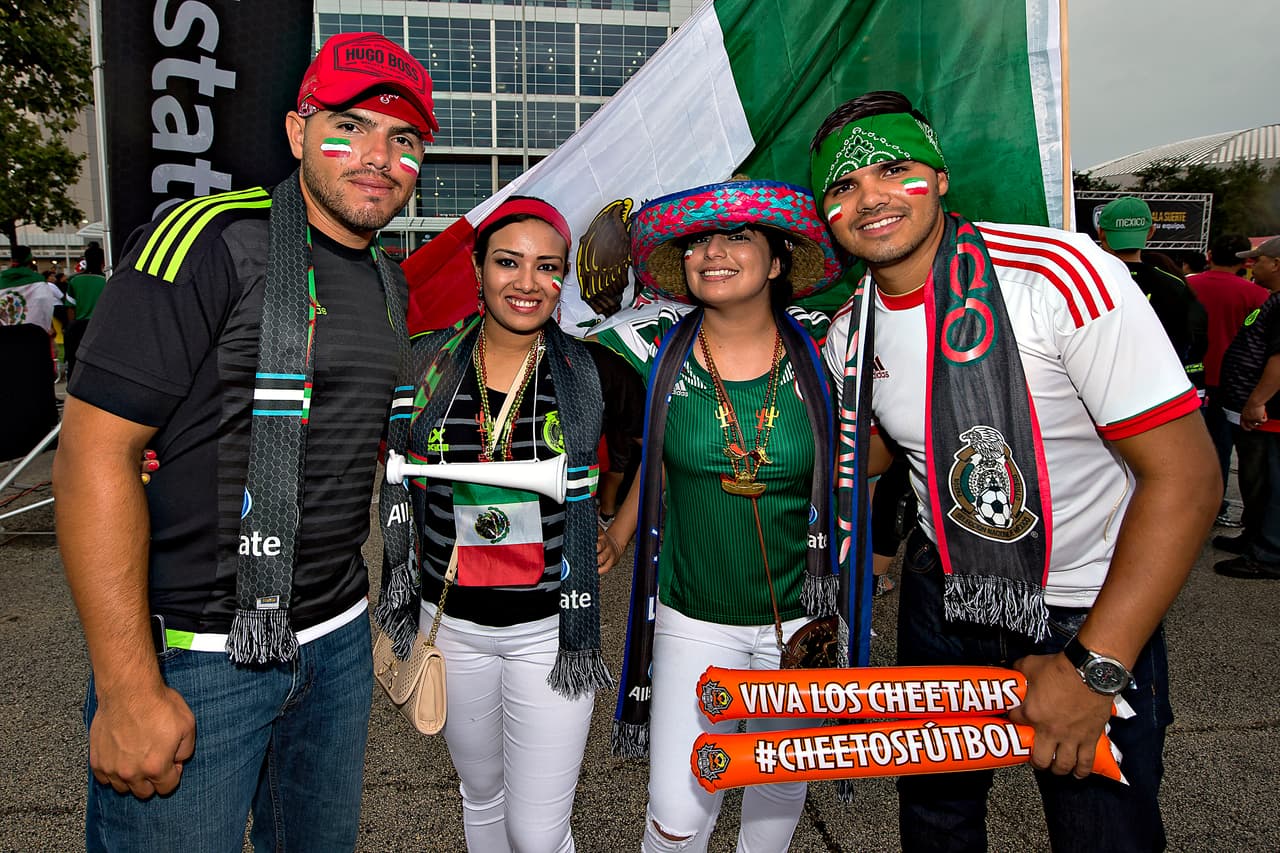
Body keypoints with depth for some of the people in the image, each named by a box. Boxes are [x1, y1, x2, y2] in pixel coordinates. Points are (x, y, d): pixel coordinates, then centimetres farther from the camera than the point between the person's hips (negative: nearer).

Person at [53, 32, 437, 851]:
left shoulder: (392, 285, 8)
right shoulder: (209, 243, -15)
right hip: (192, 652, -6)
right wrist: (128, 690, -19)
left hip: (337, 638, 7)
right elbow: (96, 452, -18)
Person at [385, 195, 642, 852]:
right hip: (451, 621, 2)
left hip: (553, 625, -2)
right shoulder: (425, 363, -5)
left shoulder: (596, 373, -8)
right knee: (480, 794, 23)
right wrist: (417, 545, 6)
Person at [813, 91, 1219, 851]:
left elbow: (1184, 475, -24)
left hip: (1096, 613, -4)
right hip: (945, 593, 5)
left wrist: (1093, 667, -25)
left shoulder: (1063, 275, -25)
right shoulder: (850, 334, -6)